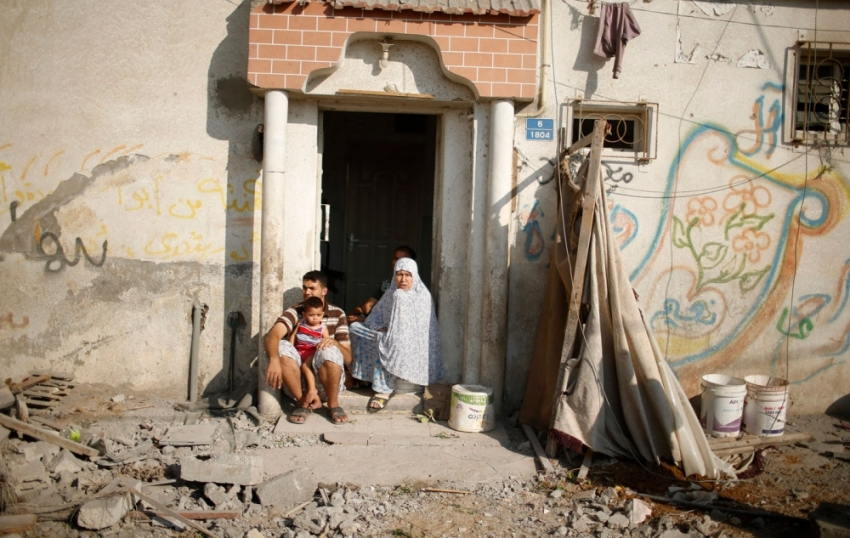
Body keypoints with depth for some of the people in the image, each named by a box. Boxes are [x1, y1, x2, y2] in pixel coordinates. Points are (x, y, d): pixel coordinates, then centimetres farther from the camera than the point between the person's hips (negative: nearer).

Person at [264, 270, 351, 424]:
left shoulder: (337, 314, 3)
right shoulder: (294, 312, 0)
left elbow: (348, 358, -1)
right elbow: (271, 336, -21)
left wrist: (334, 342, -23)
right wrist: (274, 360, -43)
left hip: (327, 382, -1)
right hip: (298, 380, 1)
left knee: (329, 351, -32)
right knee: (281, 347, -26)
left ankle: (333, 405, -12)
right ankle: (302, 403, -15)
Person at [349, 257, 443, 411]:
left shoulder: (423, 296, -12)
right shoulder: (392, 293, 6)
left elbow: (420, 330, -18)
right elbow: (374, 317, 10)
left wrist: (389, 333, -19)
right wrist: (380, 328, -13)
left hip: (411, 346, -7)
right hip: (391, 338, 7)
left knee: (383, 344, -35)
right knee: (355, 327, -1)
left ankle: (384, 390, -26)